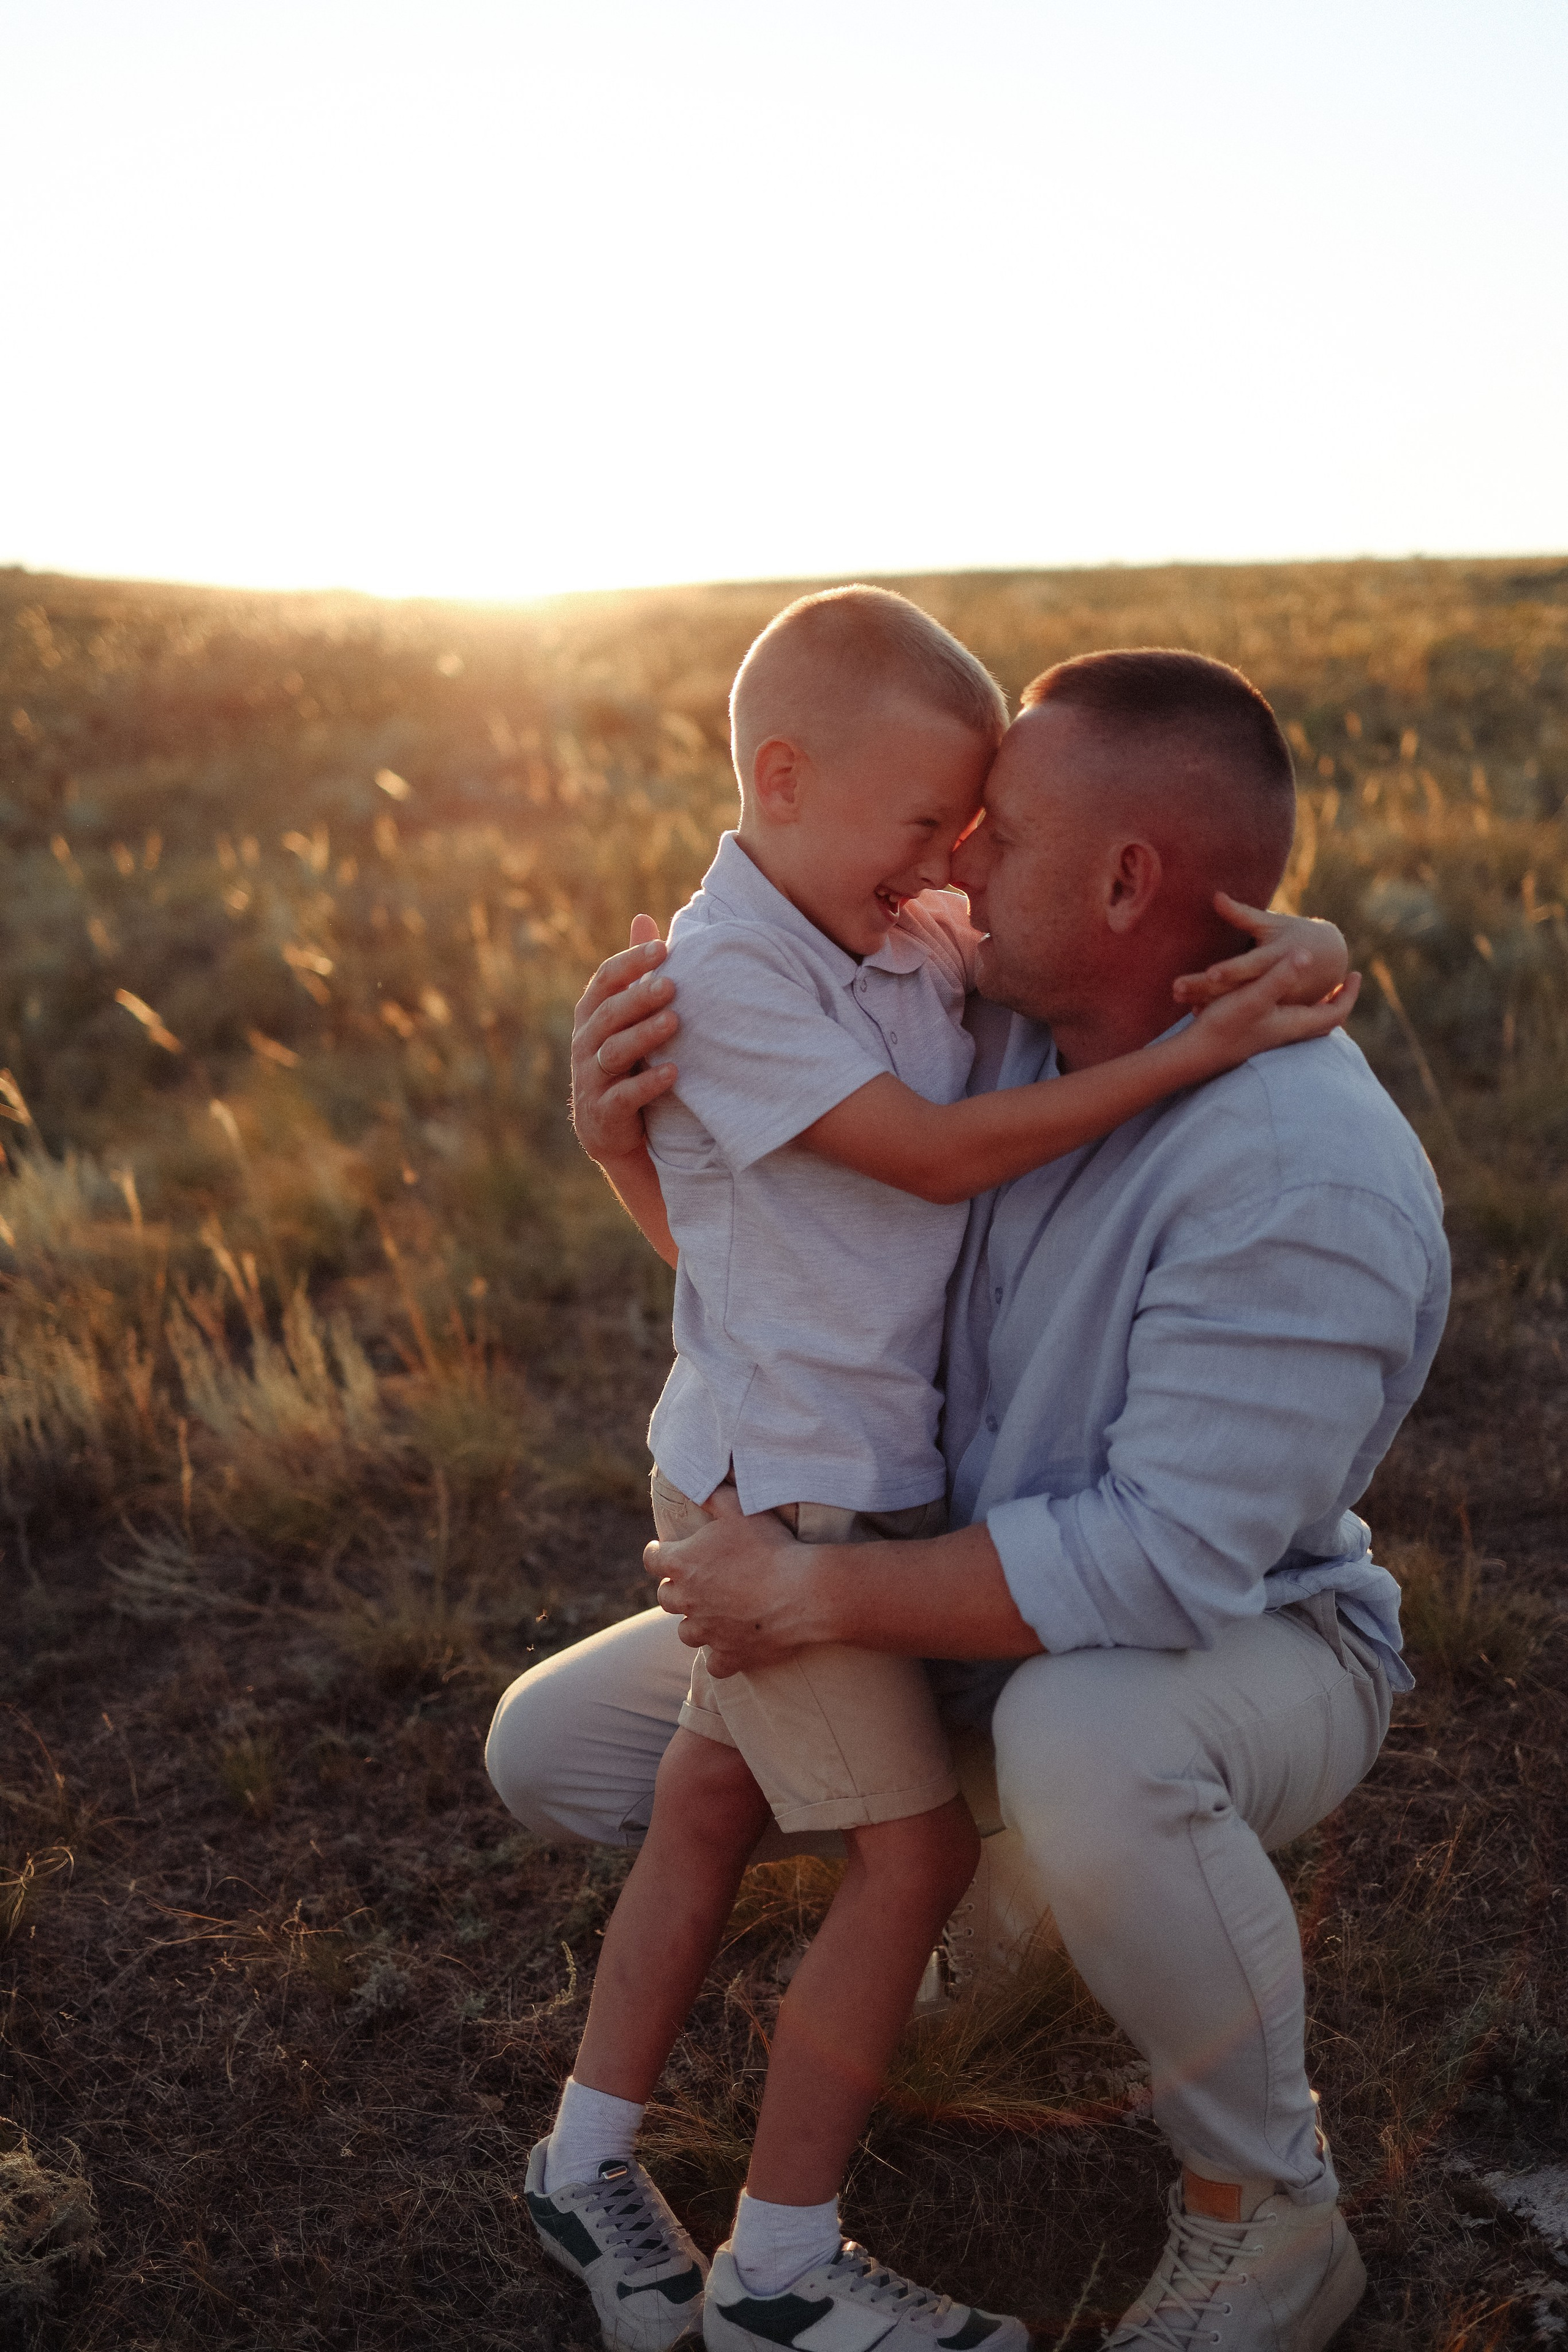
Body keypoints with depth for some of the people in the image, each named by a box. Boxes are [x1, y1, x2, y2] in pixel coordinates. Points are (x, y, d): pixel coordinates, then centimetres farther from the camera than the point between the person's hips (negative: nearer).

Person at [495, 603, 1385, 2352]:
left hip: (858, 1469, 8)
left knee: (713, 1808, 17)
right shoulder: (720, 974, -19)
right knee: (917, 1849, -1)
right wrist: (1190, 1052, -19)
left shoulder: (913, 945, 5)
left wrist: (1274, 951, -8)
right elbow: (941, 1155, -21)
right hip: (781, 1486, -8)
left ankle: (588, 2164, 36)